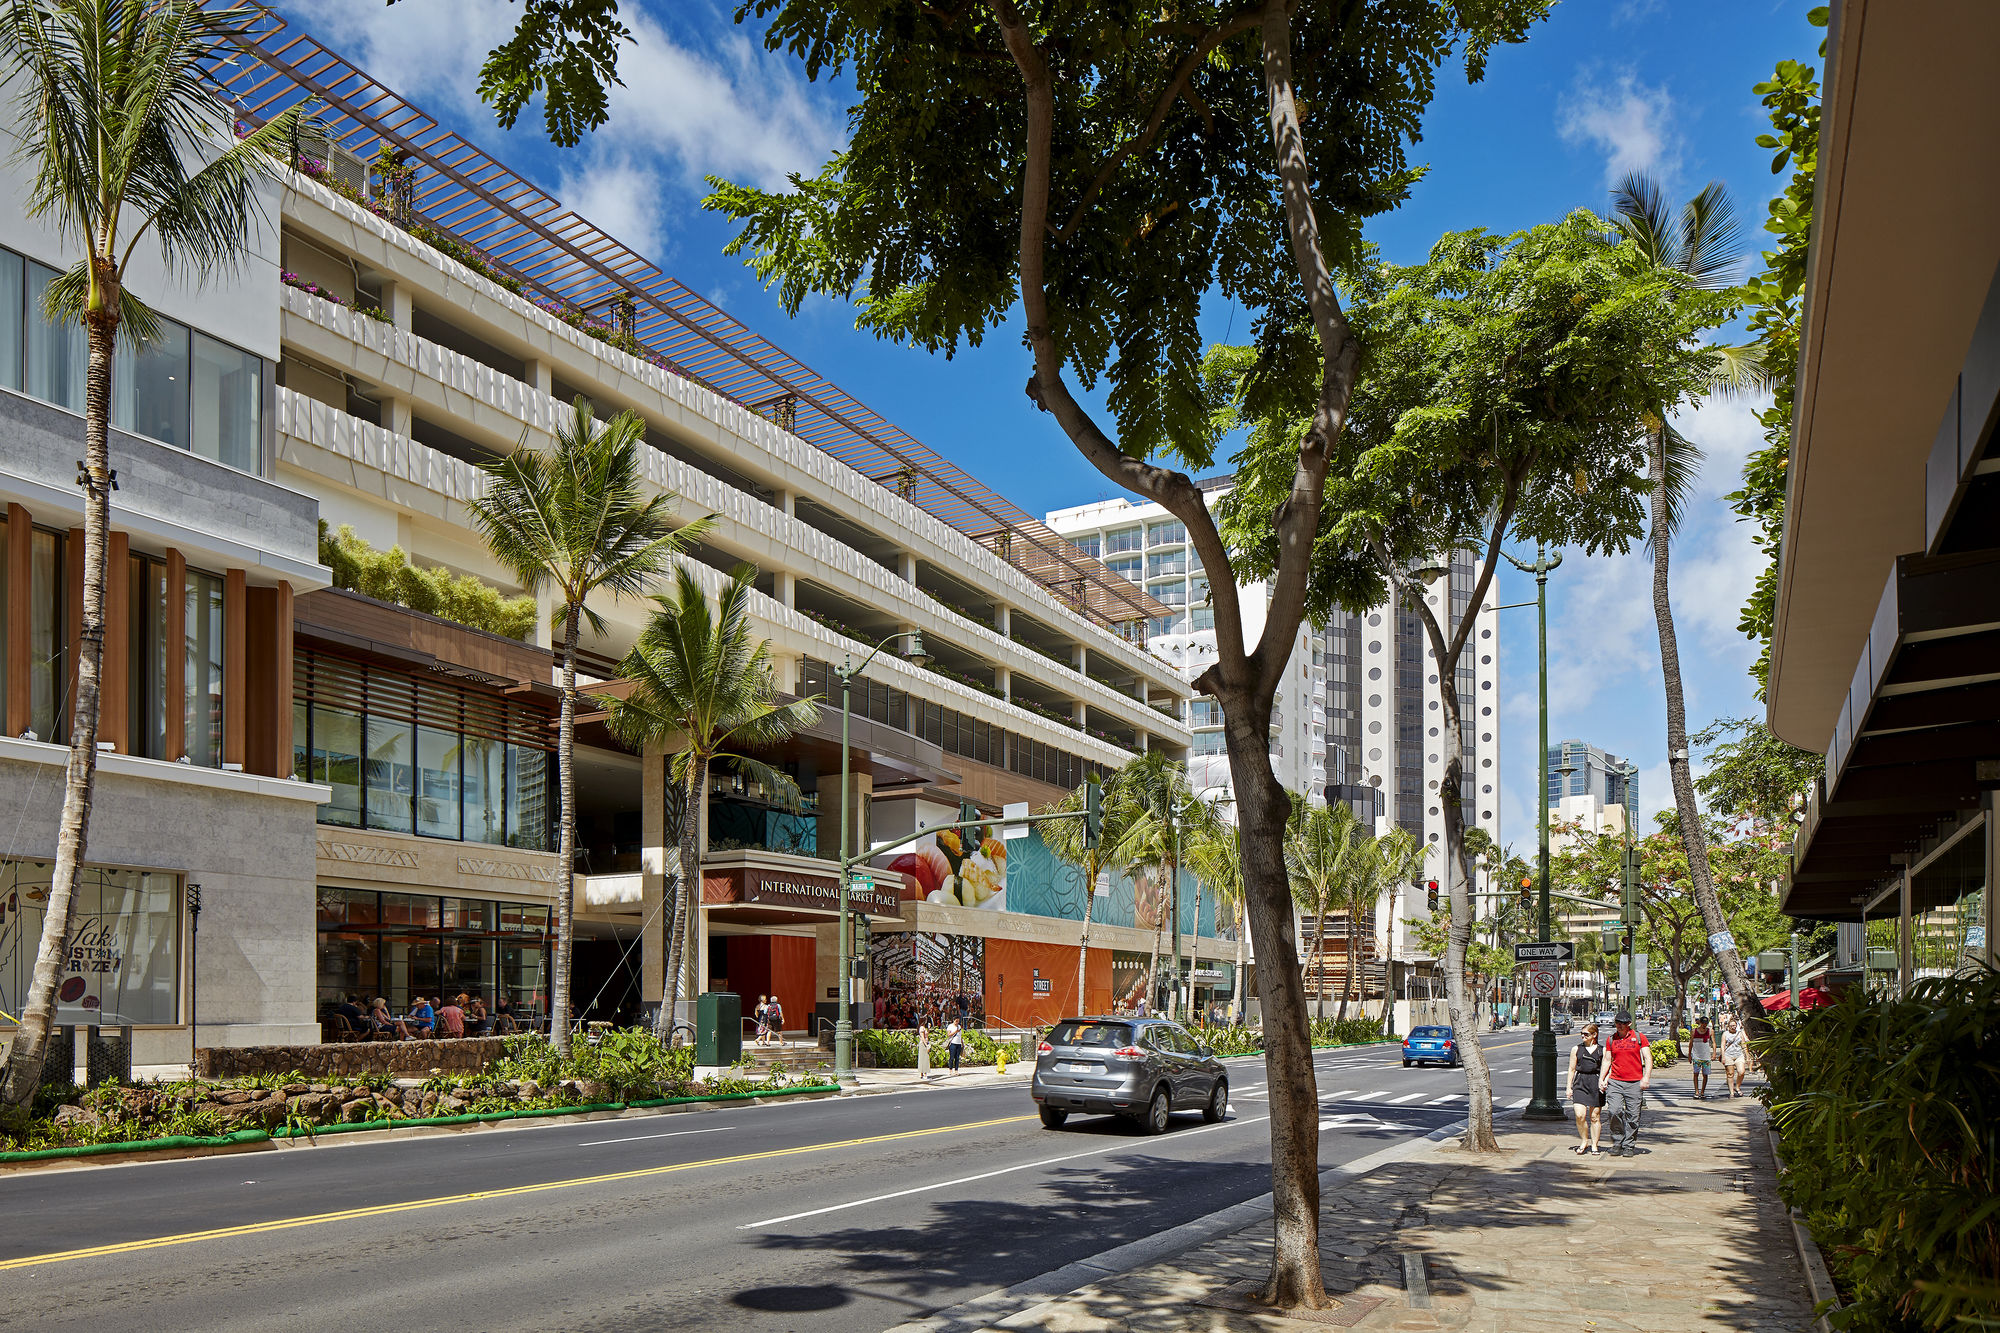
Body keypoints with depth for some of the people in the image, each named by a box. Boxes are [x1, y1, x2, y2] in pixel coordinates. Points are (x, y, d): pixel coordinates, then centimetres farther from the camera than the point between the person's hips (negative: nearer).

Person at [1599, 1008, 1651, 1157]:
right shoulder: (1612, 1038, 10)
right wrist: (1602, 1078, 9)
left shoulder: (1639, 1037, 3)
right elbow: (1607, 1060, 18)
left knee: (1632, 1116, 0)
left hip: (1634, 1083, -2)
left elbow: (1648, 1058, 1)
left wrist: (1646, 1077, -12)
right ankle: (1617, 1142, 3)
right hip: (1615, 1081, 2)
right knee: (1615, 1111, -13)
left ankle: (1629, 1146, 11)